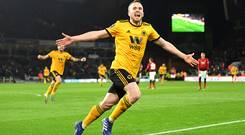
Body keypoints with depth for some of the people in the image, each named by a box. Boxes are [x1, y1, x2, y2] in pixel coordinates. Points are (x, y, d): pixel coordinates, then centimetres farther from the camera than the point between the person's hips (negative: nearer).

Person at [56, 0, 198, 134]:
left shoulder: (148, 28, 10)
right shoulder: (121, 25, -1)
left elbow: (164, 43, 19)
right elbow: (97, 34, 1)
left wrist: (184, 56, 17)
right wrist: (73, 39, -4)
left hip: (132, 73, 5)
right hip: (119, 68, -5)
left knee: (107, 103, 3)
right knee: (135, 94, -27)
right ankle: (109, 121, -7)